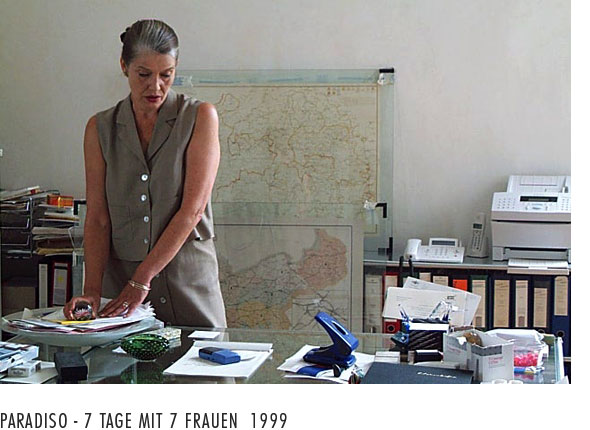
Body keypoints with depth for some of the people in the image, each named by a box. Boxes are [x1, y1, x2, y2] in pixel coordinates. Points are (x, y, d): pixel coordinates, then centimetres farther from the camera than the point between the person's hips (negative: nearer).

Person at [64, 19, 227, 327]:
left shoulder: (200, 117, -5)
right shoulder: (100, 128, 4)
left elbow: (192, 210, -13)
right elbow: (97, 218, -1)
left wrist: (142, 279, -17)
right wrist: (92, 288, -15)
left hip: (189, 278, -2)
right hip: (120, 279, 2)